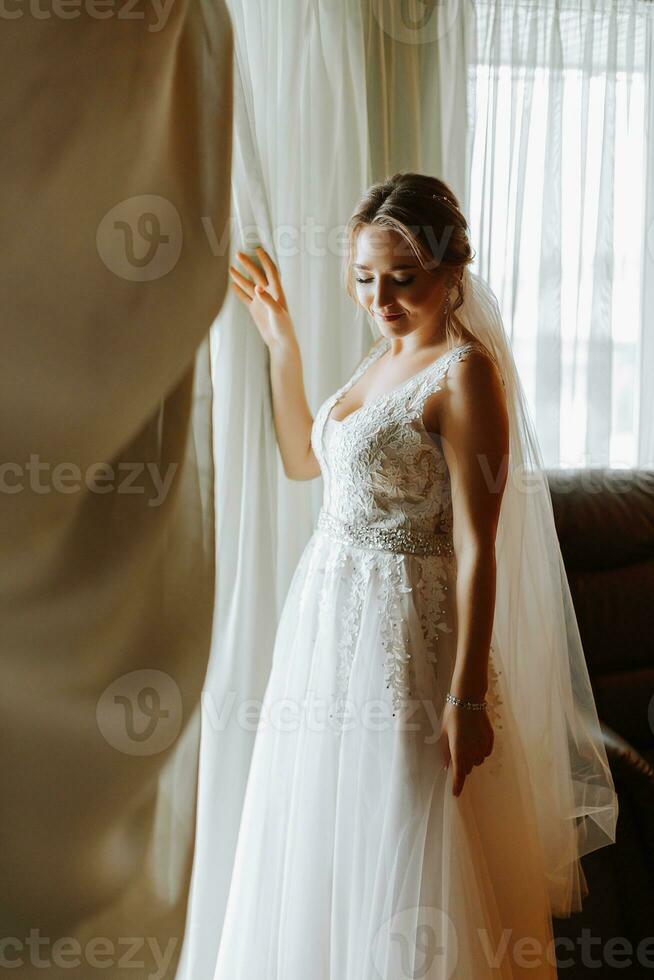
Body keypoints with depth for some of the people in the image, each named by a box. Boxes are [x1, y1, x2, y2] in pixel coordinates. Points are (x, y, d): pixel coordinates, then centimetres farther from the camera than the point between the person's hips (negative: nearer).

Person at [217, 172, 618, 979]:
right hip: (332, 611, 9)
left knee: (406, 858, 4)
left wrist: (467, 696, -22)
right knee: (322, 844, 20)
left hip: (405, 623, -9)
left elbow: (477, 547, -20)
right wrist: (280, 344, 13)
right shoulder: (383, 357, 9)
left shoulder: (466, 373, -17)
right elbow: (302, 460, 21)